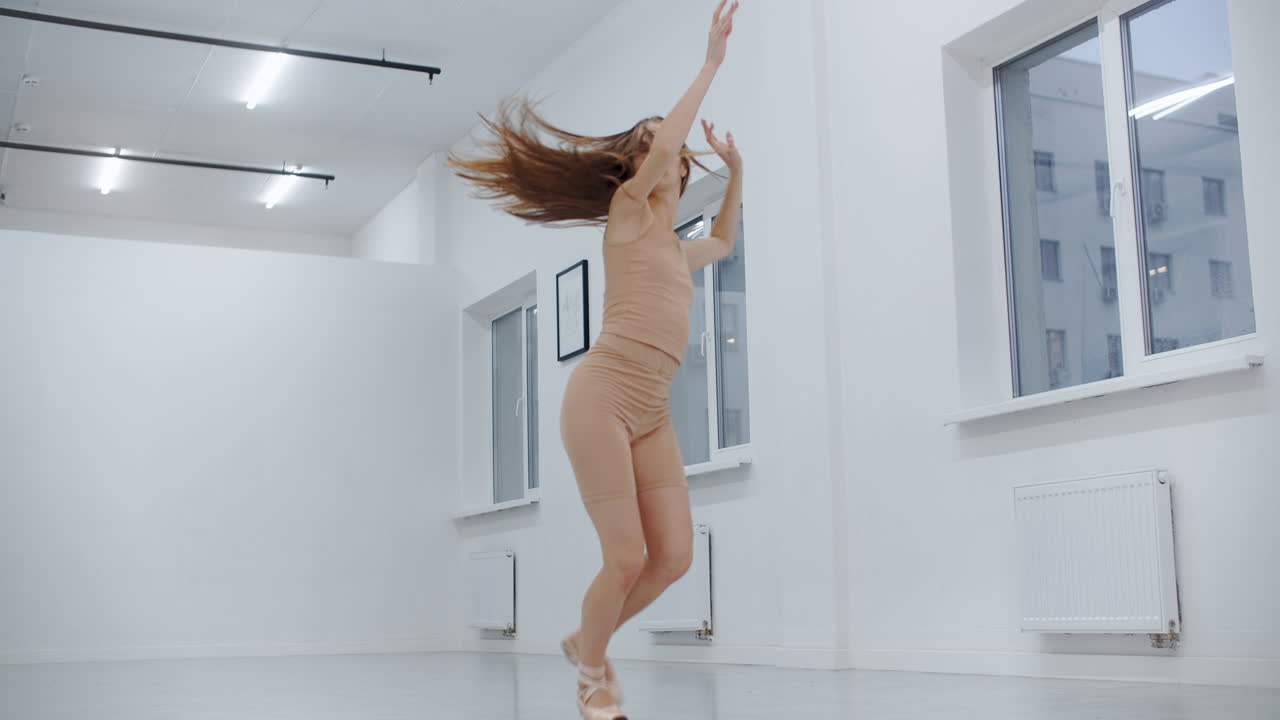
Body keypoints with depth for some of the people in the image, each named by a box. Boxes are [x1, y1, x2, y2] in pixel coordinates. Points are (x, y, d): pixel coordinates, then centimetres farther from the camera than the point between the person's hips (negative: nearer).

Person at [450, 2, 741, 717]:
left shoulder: (674, 248, 23)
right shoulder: (626, 215, 3)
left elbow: (724, 242, 45)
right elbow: (665, 142, -14)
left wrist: (736, 168, 35)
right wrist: (712, 62, -7)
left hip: (652, 414, 7)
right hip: (602, 398, -7)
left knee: (674, 555, -2)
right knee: (627, 557, -9)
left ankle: (586, 643, 22)